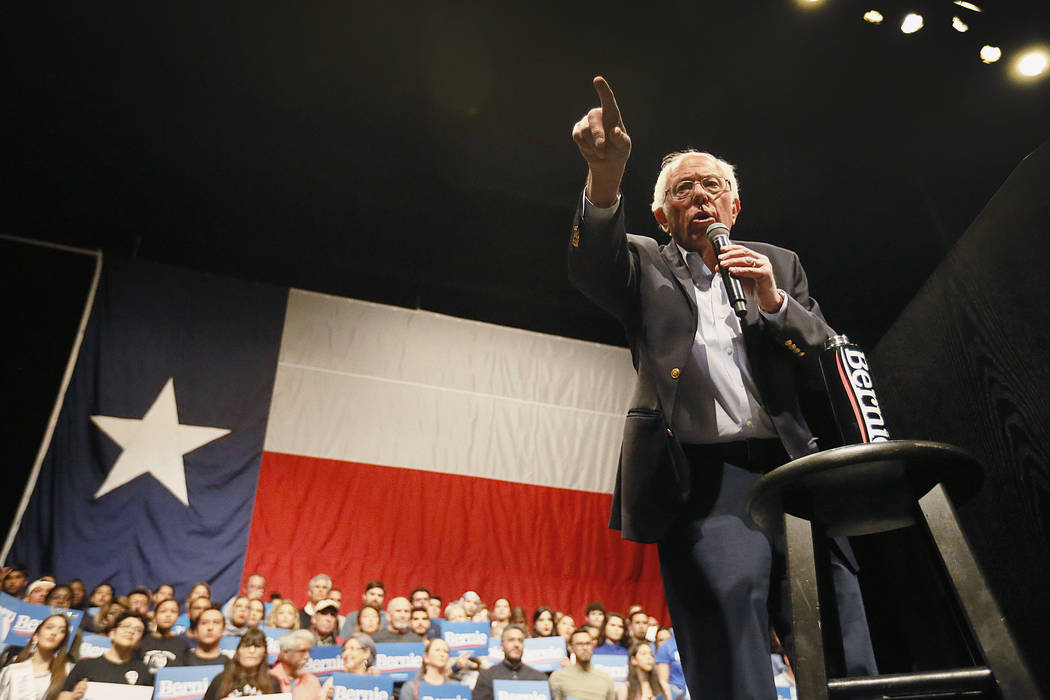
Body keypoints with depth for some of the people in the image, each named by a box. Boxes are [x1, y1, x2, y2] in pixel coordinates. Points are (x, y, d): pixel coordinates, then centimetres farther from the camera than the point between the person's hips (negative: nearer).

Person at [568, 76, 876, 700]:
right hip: (702, 480, -3)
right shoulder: (645, 264, 14)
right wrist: (605, 177, -28)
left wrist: (774, 300, -3)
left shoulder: (778, 264, 22)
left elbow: (828, 361, 15)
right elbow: (592, 269, -10)